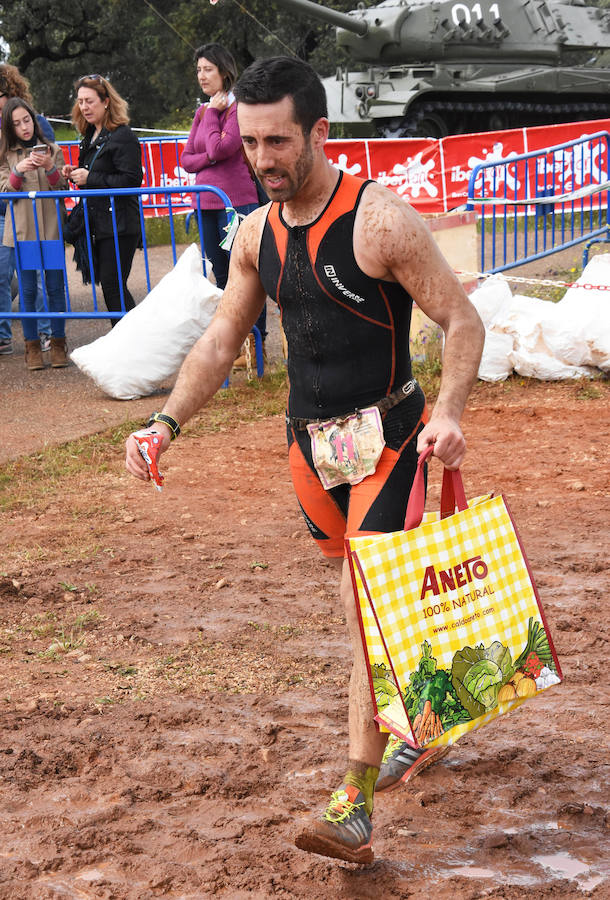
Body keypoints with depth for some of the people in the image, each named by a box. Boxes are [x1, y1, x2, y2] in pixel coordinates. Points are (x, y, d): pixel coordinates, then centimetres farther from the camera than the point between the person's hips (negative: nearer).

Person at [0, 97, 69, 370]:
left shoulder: (53, 150, 8)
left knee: (55, 287, 1)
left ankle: (58, 343, 10)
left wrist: (50, 168, -13)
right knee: (28, 290, 2)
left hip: (51, 229, 0)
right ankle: (32, 347, 9)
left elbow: (63, 189, 5)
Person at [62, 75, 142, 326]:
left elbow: (131, 180, -20)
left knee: (113, 286, -9)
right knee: (108, 284, 9)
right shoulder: (90, 136, 16)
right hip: (98, 224, 9)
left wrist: (89, 178, -17)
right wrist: (75, 174, 5)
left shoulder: (122, 136, -12)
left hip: (120, 226, -9)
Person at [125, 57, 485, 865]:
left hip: (385, 440, -7)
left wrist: (449, 413, -28)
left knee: (371, 606, -12)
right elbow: (220, 341, 11)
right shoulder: (258, 233, 5)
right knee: (365, 601, 18)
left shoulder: (380, 220, -15)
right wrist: (167, 421, -3)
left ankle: (354, 806, -12)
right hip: (308, 442, 7)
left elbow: (463, 320, -13)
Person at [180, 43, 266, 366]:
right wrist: (210, 159, -7)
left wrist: (212, 113, -7)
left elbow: (219, 148, -18)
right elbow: (186, 158, 12)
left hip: (237, 201, -7)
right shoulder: (203, 112, 15)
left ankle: (252, 345, 0)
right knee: (221, 275, 12)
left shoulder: (240, 108, -7)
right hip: (207, 203, 7)